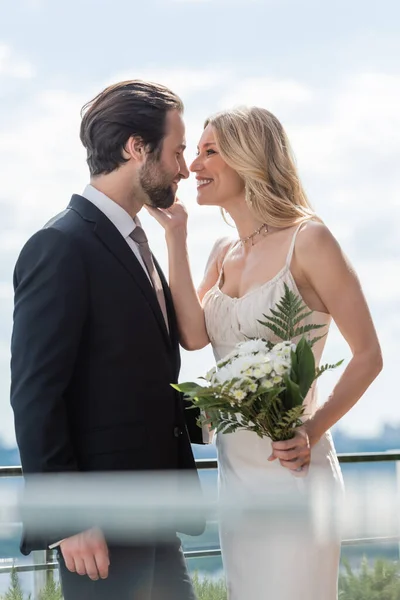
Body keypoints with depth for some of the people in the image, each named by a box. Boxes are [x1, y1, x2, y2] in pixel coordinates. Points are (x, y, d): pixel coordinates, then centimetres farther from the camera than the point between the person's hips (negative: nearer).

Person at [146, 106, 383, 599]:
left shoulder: (306, 240, -10)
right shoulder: (223, 254, 12)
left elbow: (368, 356, -9)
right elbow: (193, 335, -6)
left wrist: (313, 431, -20)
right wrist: (175, 235, -2)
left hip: (290, 468, -7)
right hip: (234, 468, 7)